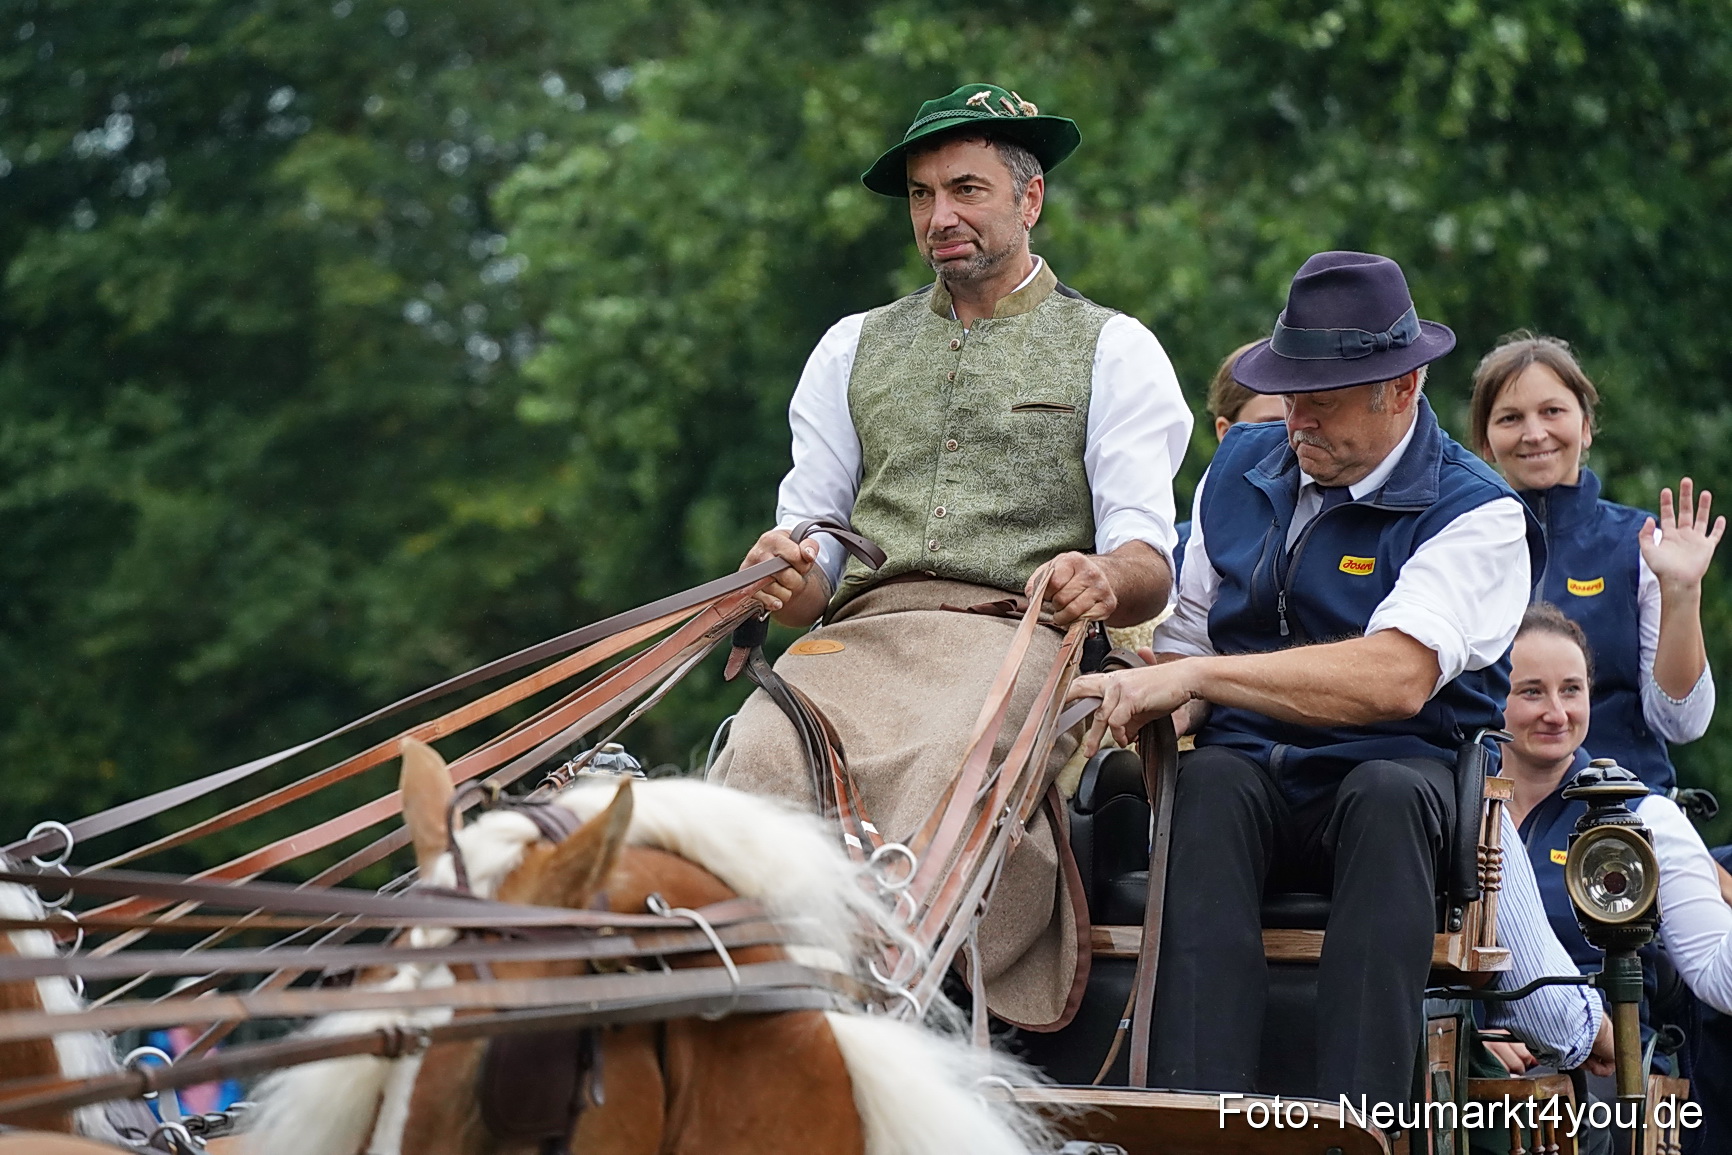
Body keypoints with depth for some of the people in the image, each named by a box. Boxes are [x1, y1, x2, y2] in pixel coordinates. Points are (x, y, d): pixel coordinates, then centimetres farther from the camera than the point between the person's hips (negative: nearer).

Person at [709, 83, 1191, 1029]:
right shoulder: (853, 348, 27)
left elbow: (1149, 564, 5)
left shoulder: (1113, 350, 16)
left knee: (945, 762, -38)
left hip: (1018, 636, -2)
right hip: (858, 633, 3)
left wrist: (1104, 580, -21)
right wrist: (793, 579, -6)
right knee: (761, 756, -32)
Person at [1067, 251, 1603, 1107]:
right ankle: (1195, 1121, -47)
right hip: (1251, 780, 3)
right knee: (1209, 782, -33)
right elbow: (1184, 640, 19)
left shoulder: (1476, 513, -6)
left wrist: (1198, 677, -28)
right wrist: (1151, 706, -7)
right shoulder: (1239, 469, 14)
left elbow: (1397, 677, -23)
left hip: (1404, 781, -3)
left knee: (1386, 794, -39)